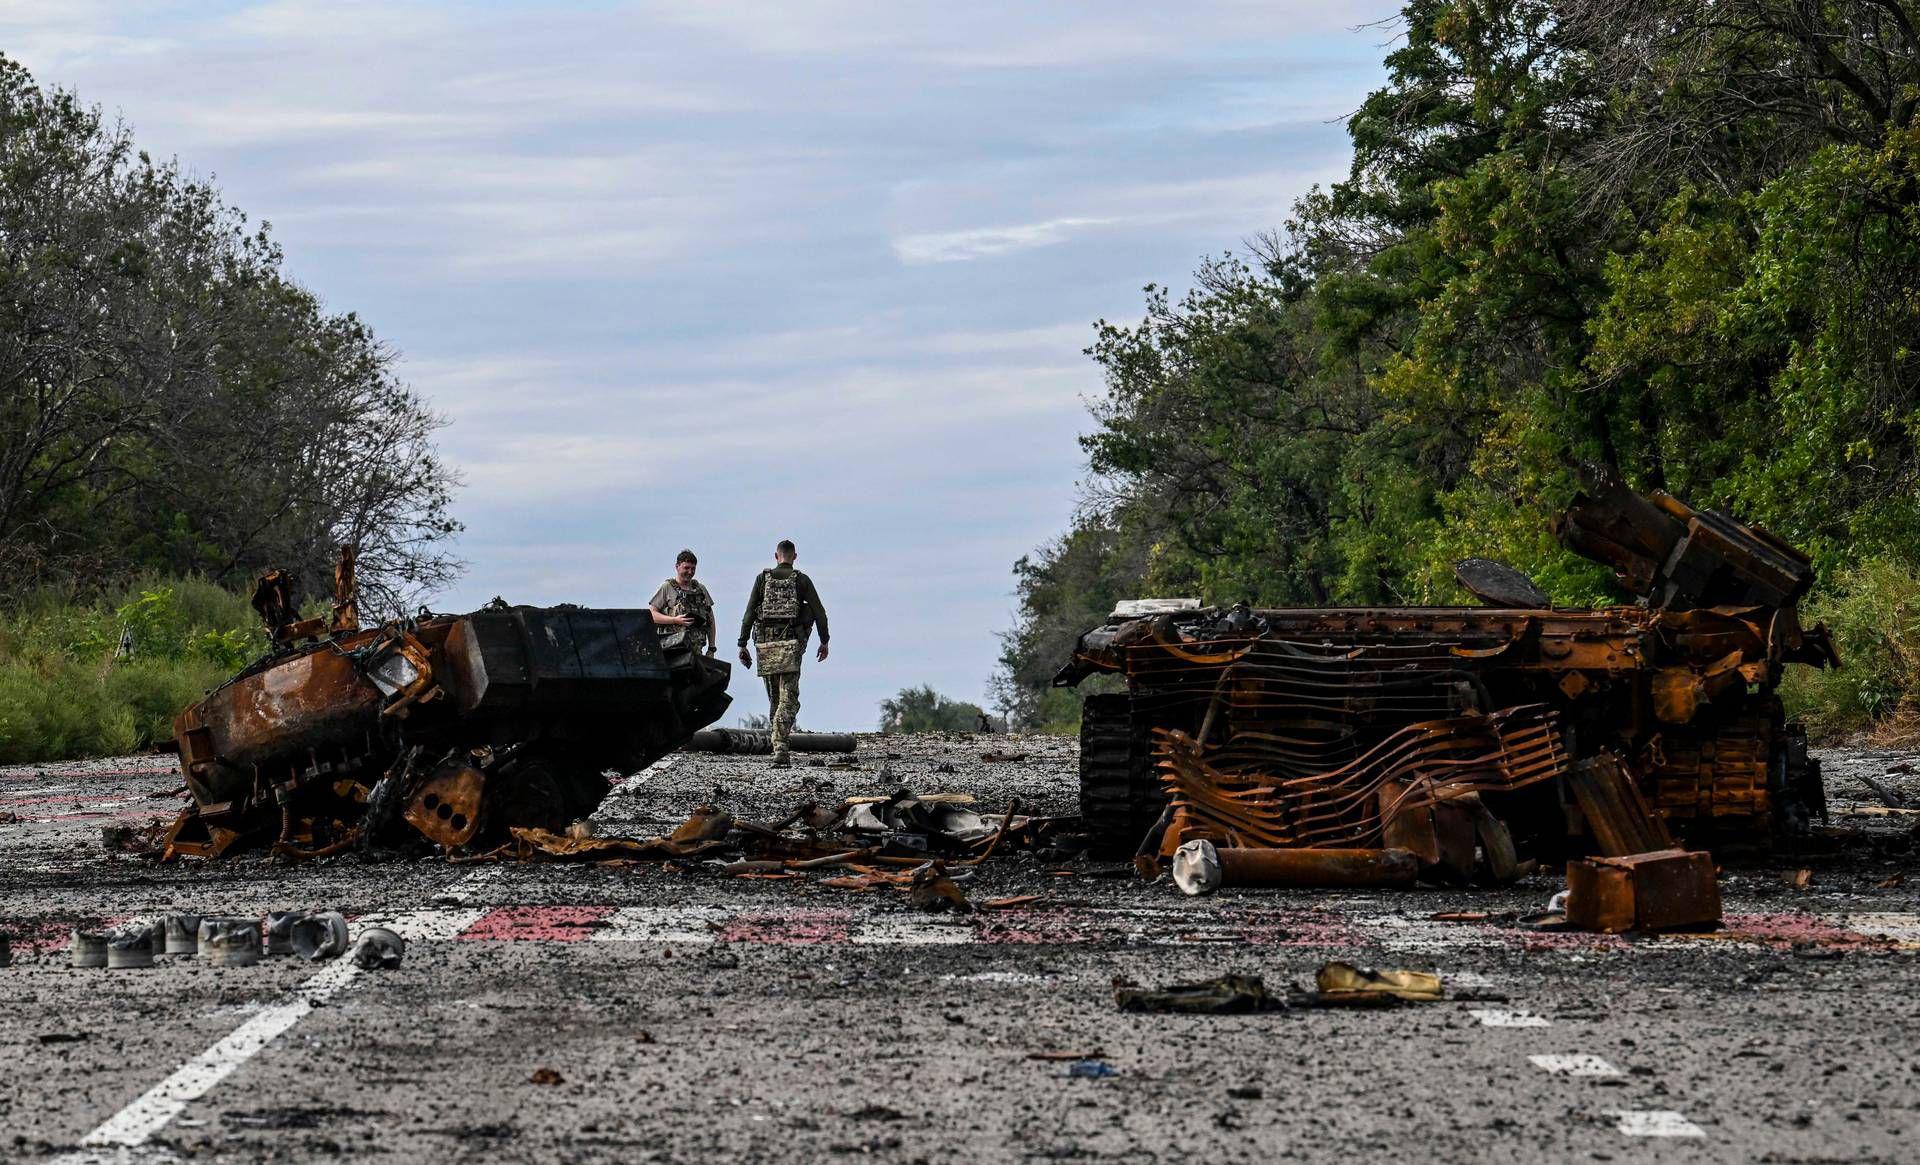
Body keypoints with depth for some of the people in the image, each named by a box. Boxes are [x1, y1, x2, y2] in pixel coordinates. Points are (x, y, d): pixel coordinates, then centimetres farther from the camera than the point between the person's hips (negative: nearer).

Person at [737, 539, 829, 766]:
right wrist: (824, 641, 14)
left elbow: (749, 613, 1)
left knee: (774, 697, 16)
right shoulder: (802, 580, 3)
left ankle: (780, 747, 19)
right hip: (791, 645, -2)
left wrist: (742, 645, 3)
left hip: (766, 644, 2)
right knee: (788, 700, -6)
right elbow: (819, 612, 2)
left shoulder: (763, 579, 6)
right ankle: (780, 749, -21)